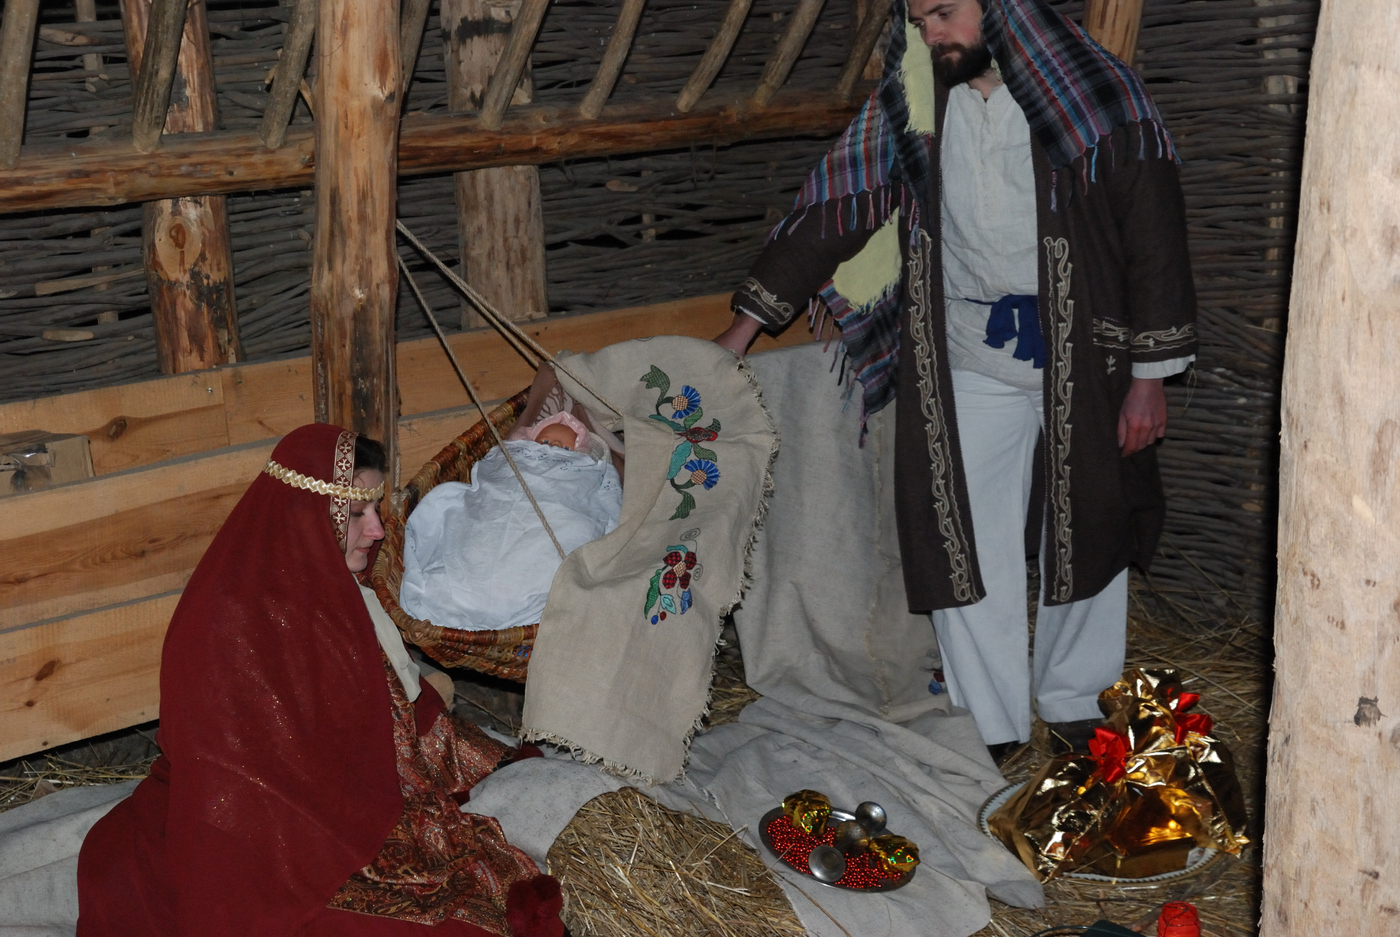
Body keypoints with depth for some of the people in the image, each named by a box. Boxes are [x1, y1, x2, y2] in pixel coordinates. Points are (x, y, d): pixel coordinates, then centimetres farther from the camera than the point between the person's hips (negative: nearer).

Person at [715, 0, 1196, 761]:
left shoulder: (1096, 93, -11)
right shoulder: (909, 105, -1)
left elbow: (1152, 233, -8)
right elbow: (836, 208, 1)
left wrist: (1150, 372, -9)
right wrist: (744, 326, 0)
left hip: (1082, 360, -2)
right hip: (968, 365, 2)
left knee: (1086, 536, 12)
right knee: (968, 548, 3)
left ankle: (1071, 703, 33)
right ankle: (991, 728, 19)